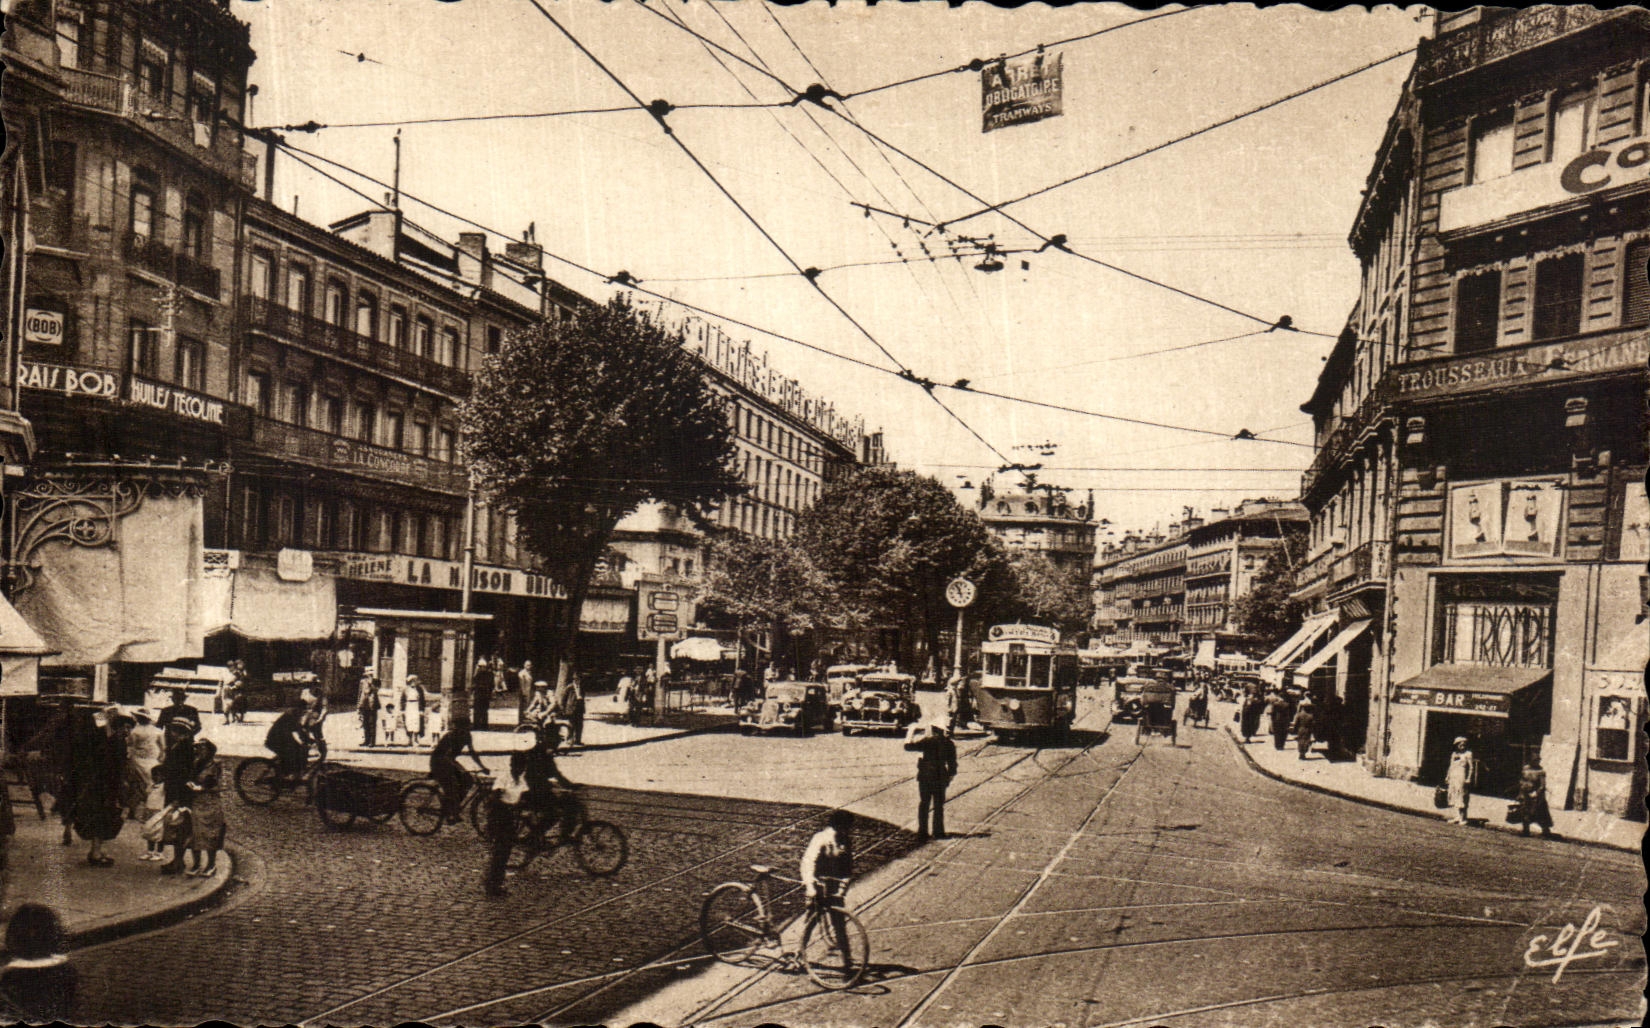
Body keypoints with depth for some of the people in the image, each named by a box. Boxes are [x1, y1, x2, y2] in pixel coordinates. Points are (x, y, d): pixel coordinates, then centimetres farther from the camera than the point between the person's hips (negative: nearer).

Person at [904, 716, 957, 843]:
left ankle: (922, 832, 4)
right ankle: (938, 831, 17)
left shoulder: (927, 741, -12)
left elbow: (908, 745, -13)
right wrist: (951, 775, 13)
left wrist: (911, 731, 0)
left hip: (925, 776, -2)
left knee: (923, 805, 6)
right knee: (939, 806, 13)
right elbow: (952, 763, 1)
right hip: (941, 778, 3)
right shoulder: (949, 744, -2)